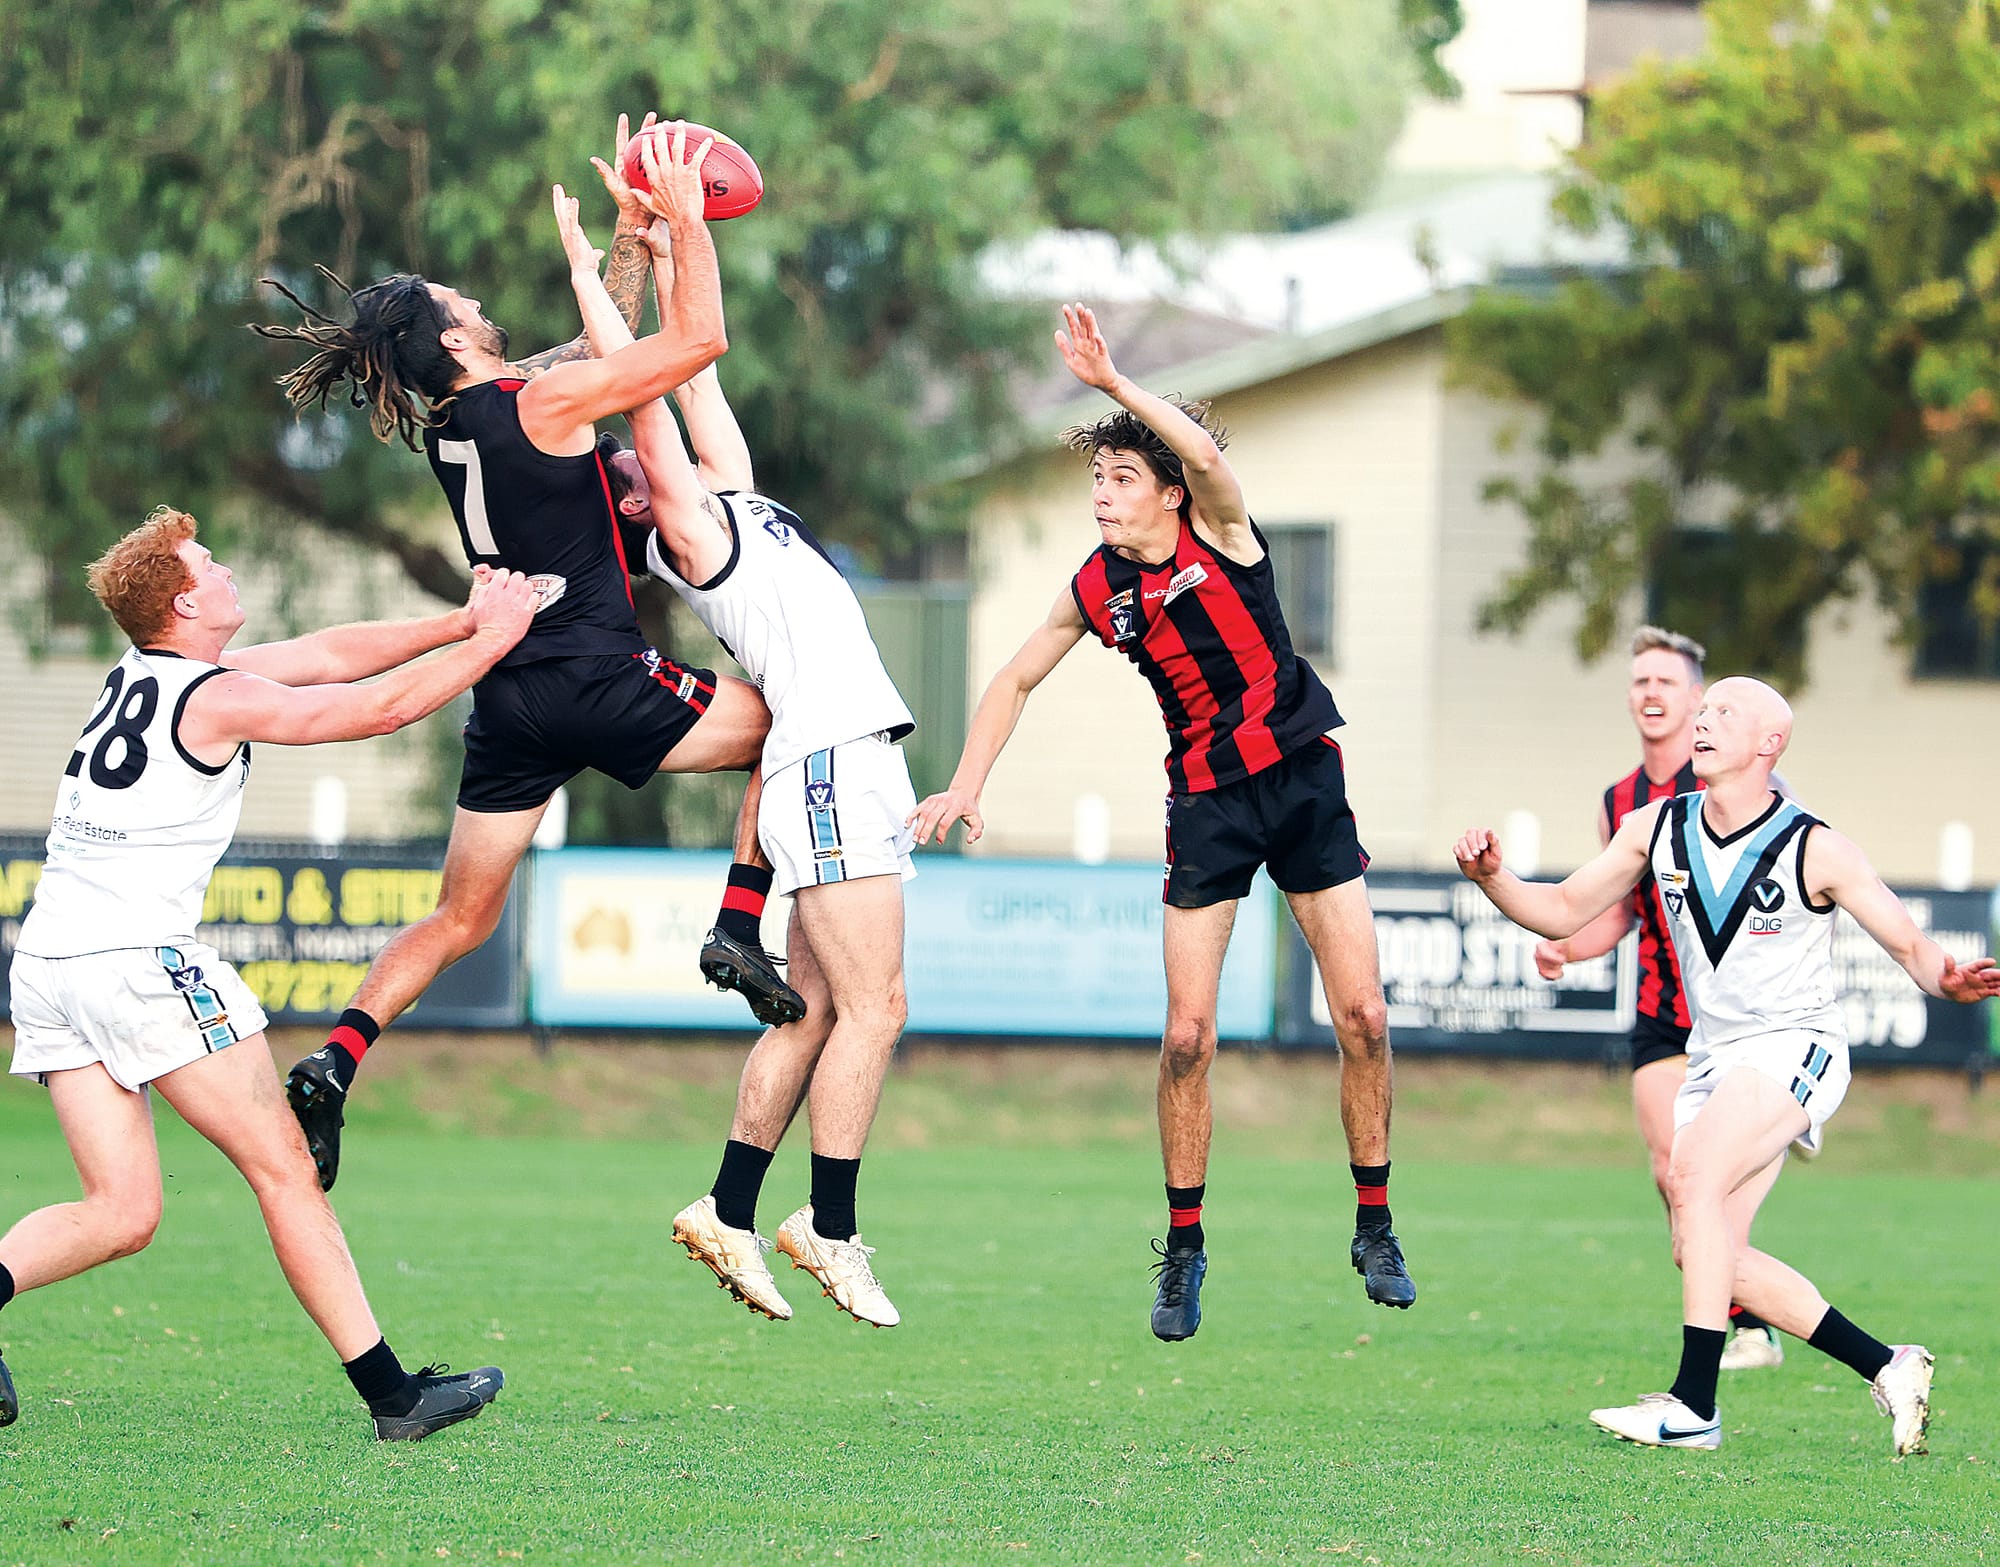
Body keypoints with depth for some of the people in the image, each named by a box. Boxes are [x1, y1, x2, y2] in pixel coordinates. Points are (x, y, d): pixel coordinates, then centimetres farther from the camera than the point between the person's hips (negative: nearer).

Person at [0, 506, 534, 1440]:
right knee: (282, 1169, 0)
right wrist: (490, 639, 11)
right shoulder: (215, 699, -8)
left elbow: (326, 658, 23)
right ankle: (391, 1392, 1)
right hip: (139, 959, -8)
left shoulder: (141, 677, 17)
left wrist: (458, 622, 22)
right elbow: (382, 707, -3)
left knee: (121, 1214, 6)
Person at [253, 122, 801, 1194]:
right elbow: (699, 341, -12)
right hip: (599, 683, -7)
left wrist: (633, 239, 22)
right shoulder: (541, 405, -13)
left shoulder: (447, 425, 11)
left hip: (509, 699, 7)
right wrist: (683, 221, -6)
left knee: (461, 919, 12)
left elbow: (607, 353, 25)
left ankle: (339, 1057, -7)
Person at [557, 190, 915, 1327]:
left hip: (855, 770, 9)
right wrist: (590, 274, 0)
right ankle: (831, 1229, -11)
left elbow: (695, 390, 28)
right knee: (871, 1009, -12)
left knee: (817, 1011, 8)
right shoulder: (688, 524, -2)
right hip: (829, 763, -9)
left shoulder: (729, 499, 19)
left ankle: (729, 1213, 9)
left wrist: (671, 271, 27)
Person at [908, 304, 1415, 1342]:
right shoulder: (1097, 591, -1)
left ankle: (1375, 1226, 9)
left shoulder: (1219, 535, -10)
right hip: (1205, 802, 2)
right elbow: (1016, 681, 13)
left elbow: (1207, 455, -33)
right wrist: (965, 787, 5)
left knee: (1361, 1015, -5)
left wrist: (1114, 383, -36)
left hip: (1303, 783, -2)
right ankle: (1184, 1247, 7)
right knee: (1187, 1037, -7)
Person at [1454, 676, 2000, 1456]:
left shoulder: (1814, 851, -10)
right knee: (1705, 1254, 0)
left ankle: (1694, 1404, -30)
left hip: (1795, 1047, -7)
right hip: (1715, 1060, 7)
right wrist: (1492, 877, -10)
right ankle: (1888, 1368, 12)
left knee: (1694, 1177, -28)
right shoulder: (1657, 828, 4)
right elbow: (1565, 911, 9)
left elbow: (1910, 946, -6)